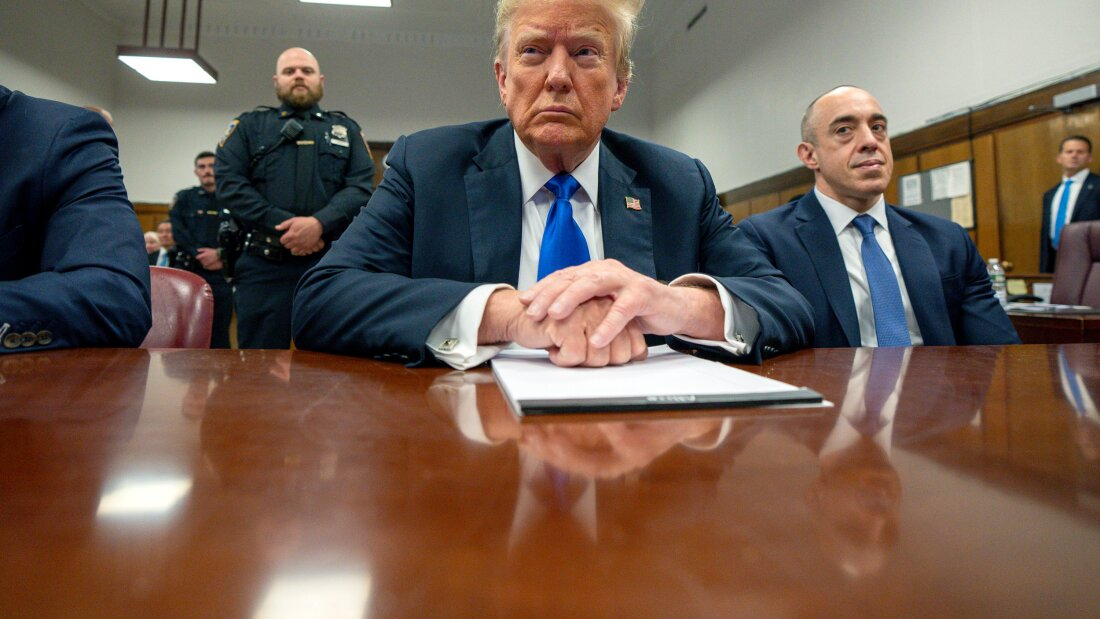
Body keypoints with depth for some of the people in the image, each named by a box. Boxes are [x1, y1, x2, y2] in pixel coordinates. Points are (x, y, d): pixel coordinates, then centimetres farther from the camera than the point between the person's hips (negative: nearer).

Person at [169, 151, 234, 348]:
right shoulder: (184, 198, 12)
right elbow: (177, 230, 0)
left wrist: (219, 254, -15)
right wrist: (200, 255, -12)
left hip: (221, 275, -1)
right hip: (188, 273, 1)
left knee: (220, 336, 3)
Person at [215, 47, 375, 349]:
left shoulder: (347, 129, 19)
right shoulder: (250, 124, 16)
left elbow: (362, 187, 4)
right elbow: (229, 182, 2)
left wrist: (320, 223, -14)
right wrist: (284, 227, -11)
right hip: (263, 265, 0)